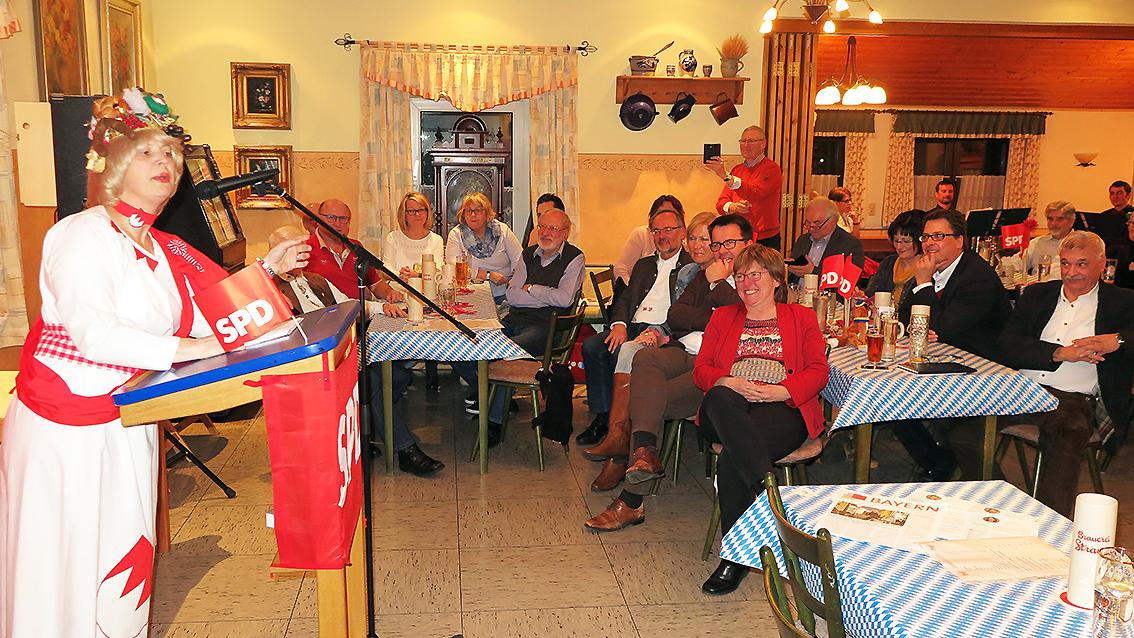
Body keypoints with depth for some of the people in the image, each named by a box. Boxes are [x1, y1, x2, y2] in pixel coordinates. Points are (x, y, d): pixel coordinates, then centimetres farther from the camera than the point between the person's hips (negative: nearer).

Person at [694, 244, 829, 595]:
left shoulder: (802, 317, 20)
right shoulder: (723, 317, 26)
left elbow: (818, 371, 7)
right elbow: (701, 369, 14)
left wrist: (779, 391, -13)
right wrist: (730, 383, -9)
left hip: (782, 409, -2)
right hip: (726, 412, 2)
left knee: (732, 459, -35)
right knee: (718, 399, -40)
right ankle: (767, 486, -48)